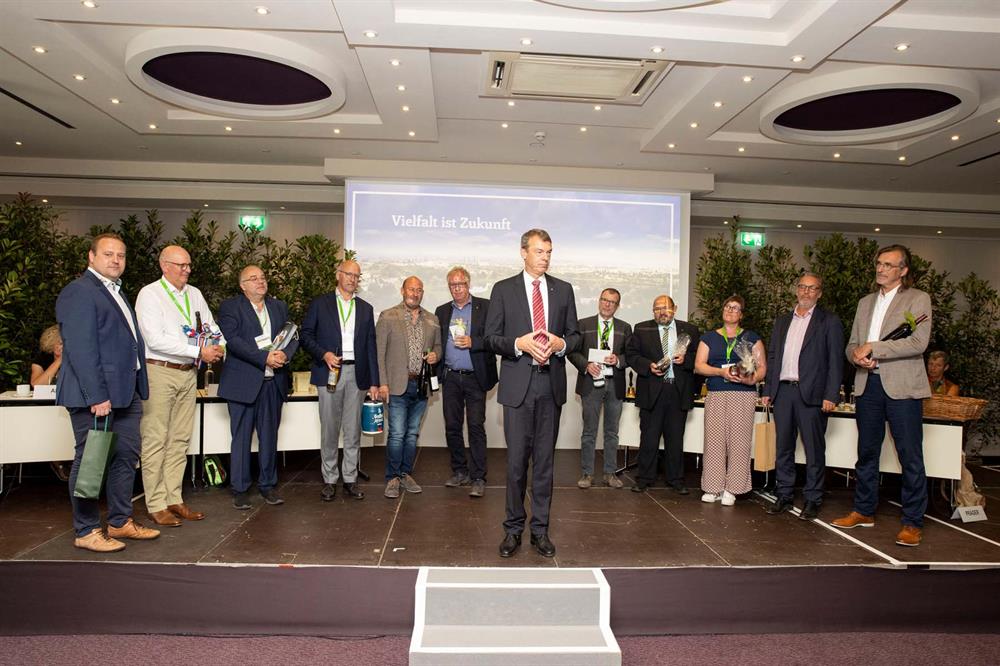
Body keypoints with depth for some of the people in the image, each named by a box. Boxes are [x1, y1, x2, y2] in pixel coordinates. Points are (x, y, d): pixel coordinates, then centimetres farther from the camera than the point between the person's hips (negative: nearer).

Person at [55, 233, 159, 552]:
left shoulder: (116, 292, 19)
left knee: (126, 457, 14)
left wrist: (136, 388, 17)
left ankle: (120, 521, 26)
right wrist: (97, 396, -22)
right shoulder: (79, 291, -11)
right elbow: (80, 348, -18)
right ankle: (86, 531, 14)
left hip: (125, 393, 9)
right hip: (94, 394, -9)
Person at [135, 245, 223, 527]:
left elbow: (211, 325, 16)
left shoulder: (194, 294, 13)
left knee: (180, 440, 10)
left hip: (188, 373, 6)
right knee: (156, 441, -1)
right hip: (159, 373, -6)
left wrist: (217, 346, -7)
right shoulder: (149, 294, -7)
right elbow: (155, 339, -16)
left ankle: (174, 499, 19)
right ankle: (156, 505, 7)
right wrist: (199, 352, -18)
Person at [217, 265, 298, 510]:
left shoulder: (279, 307, 15)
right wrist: (264, 357, -21)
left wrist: (285, 354, -12)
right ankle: (239, 489, 14)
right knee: (241, 437, 3)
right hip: (243, 383, -4)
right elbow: (233, 340, -13)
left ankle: (267, 485, 22)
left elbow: (293, 336, 9)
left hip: (273, 382, 4)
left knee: (270, 436, 10)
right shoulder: (230, 307, 0)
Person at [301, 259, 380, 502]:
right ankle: (329, 480, 14)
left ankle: (350, 479, 16)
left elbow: (370, 346, 11)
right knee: (329, 429, 3)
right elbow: (306, 335, 4)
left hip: (357, 374, 2)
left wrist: (374, 382, 6)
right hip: (329, 372, -2)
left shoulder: (366, 308, 13)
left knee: (353, 430, 6)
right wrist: (323, 354, -15)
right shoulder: (320, 303, 6)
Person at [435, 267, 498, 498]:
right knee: (452, 426, 9)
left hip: (475, 377, -4)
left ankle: (478, 478, 2)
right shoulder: (442, 311, 13)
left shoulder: (485, 307, 0)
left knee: (476, 427, -4)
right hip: (450, 377, 4)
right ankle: (460, 472, 24)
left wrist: (472, 342, -18)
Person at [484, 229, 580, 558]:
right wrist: (520, 343, -16)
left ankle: (540, 529, 20)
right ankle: (513, 528, 16)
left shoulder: (563, 290, 10)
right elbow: (491, 337, 1)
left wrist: (560, 343, -10)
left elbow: (574, 334, 12)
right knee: (516, 460, 1)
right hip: (518, 385, -2)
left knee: (544, 460, 9)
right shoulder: (503, 289, 3)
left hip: (551, 384, 2)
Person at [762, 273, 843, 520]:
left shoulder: (829, 321, 2)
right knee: (783, 447, 10)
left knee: (814, 449, 3)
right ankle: (783, 496, 20)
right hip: (783, 391, 5)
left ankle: (812, 500, 13)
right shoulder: (782, 321, 16)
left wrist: (831, 395, -12)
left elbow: (835, 361, -4)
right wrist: (767, 390, 10)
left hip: (811, 393, -4)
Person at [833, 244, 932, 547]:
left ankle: (913, 522, 9)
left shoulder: (918, 299, 0)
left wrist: (872, 348, -14)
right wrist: (858, 355, -5)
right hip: (867, 384, 6)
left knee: (910, 456, -1)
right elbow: (852, 344, 17)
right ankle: (864, 511, 25)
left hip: (902, 386, -5)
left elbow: (918, 342, -14)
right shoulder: (865, 302, 17)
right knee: (866, 453, 13)